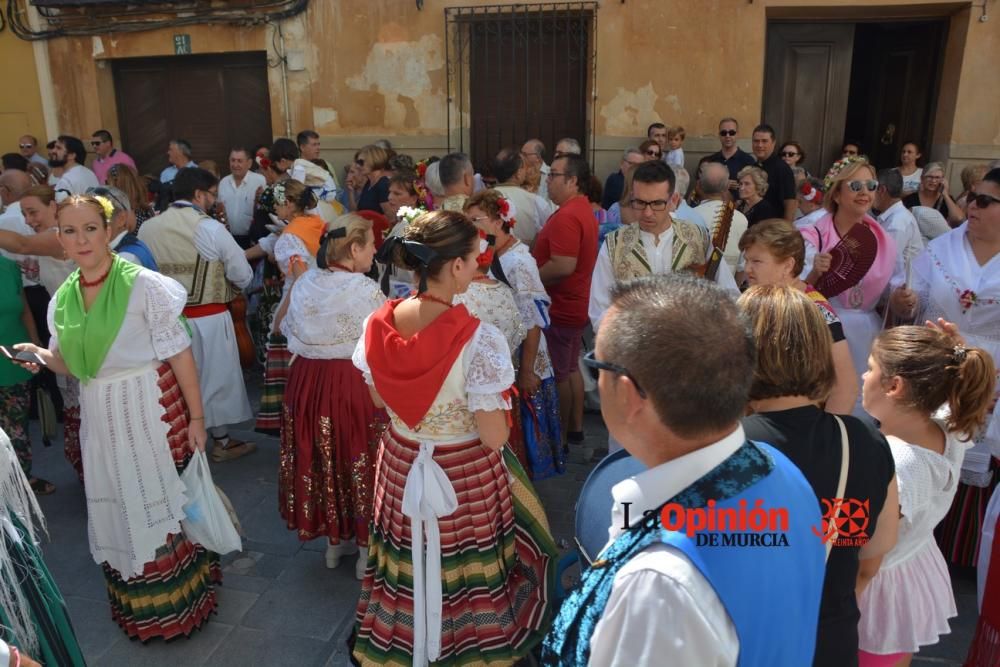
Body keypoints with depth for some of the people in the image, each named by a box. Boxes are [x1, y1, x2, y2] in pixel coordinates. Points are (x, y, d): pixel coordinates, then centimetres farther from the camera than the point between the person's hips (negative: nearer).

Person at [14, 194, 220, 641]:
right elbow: (71, 364, 13)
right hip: (100, 416, 6)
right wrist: (41, 355, -10)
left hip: (151, 408, -6)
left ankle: (178, 600, 24)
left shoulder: (142, 284, -13)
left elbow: (179, 354, -13)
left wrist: (196, 416, -14)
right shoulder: (62, 299, 4)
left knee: (163, 502, 4)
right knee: (117, 511, 16)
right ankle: (138, 604, 36)